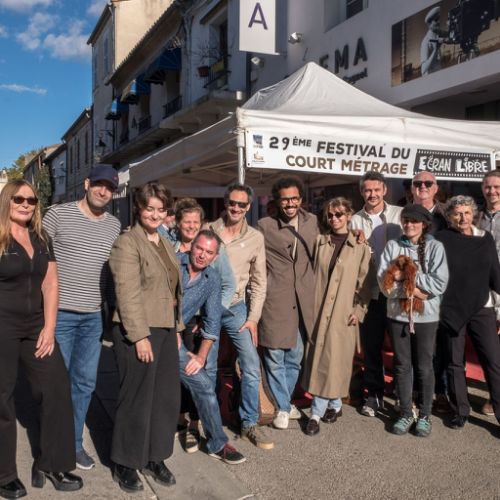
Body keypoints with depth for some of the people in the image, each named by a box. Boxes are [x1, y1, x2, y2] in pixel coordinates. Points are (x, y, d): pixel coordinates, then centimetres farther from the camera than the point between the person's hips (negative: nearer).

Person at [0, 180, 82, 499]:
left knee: (58, 390, 4)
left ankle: (53, 464, 20)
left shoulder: (42, 240, 10)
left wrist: (49, 328, 0)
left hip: (36, 327, 5)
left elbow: (50, 284, 8)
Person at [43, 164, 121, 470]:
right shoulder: (58, 214, -4)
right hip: (59, 313, -4)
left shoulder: (115, 225, 8)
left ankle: (75, 443, 27)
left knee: (85, 383, 12)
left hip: (94, 317, 4)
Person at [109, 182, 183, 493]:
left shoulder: (166, 244, 15)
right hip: (138, 332, -7)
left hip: (166, 330, 8)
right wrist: (140, 336, -20)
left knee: (167, 397, 10)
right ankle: (125, 464, 22)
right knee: (137, 399, 3)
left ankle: (155, 458, 27)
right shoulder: (128, 243, -10)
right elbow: (128, 294, -17)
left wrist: (177, 329, 17)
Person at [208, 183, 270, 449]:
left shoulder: (255, 237, 1)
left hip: (237, 309, 1)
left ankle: (249, 424, 12)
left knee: (252, 368, -4)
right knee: (206, 369, 8)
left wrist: (253, 318, -3)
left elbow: (258, 282, 3)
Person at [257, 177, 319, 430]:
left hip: (303, 301, 4)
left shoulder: (312, 221, 7)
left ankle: (284, 402, 33)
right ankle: (283, 407, 20)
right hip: (275, 300, -3)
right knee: (275, 357, 2)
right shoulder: (264, 226, -3)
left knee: (295, 357, 13)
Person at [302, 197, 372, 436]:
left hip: (343, 313, -3)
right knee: (318, 359, 6)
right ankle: (335, 405, 23)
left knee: (332, 361, -4)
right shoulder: (320, 241, 9)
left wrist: (359, 310, -7)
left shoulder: (360, 247, 1)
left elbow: (364, 282, 1)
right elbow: (312, 273, 11)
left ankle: (317, 413, 5)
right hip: (318, 309, 3)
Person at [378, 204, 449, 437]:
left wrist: (406, 276, -14)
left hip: (426, 316, -2)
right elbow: (384, 282, -5)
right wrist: (410, 290, -17)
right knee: (402, 365, 10)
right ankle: (405, 413, 24)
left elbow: (439, 283, -13)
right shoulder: (392, 246, 2)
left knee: (424, 367, 8)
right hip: (397, 314, 2)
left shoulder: (435, 247, -3)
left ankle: (424, 415, 23)